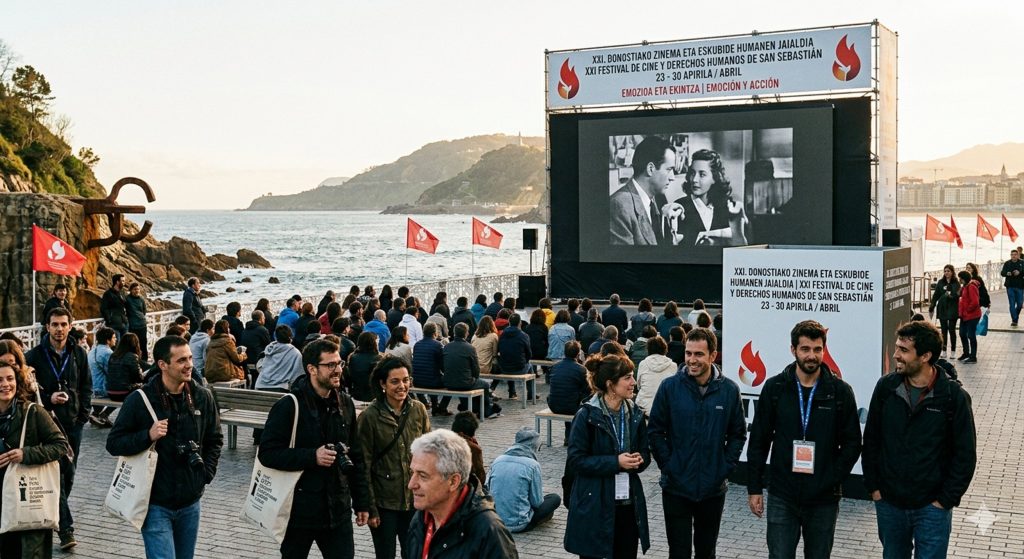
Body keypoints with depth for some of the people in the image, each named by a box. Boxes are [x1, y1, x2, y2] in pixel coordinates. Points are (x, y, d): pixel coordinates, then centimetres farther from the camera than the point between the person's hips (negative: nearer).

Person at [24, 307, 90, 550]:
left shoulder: (79, 354, 5)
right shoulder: (35, 355, -3)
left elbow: (87, 386, 11)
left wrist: (83, 414, 2)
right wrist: (48, 399, -15)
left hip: (73, 422, 3)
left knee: (68, 474, 11)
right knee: (55, 473, -9)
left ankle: (54, 514, 31)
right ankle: (66, 528, -9)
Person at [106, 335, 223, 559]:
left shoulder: (202, 397, 1)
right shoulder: (140, 400, -11)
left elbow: (214, 440, 15)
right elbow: (113, 444, -7)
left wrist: (207, 473, 3)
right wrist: (148, 435, -22)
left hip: (190, 503, 4)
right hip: (155, 504, -4)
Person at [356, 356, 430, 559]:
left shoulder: (418, 410, -1)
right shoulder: (369, 417, -12)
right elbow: (364, 466, -8)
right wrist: (370, 508, -9)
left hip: (415, 499, 3)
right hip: (384, 502, -3)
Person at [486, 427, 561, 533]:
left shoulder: (497, 460, 2)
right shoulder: (532, 465, -11)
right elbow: (537, 502, -7)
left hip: (495, 520, 6)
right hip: (518, 525, -6)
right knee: (555, 498, 12)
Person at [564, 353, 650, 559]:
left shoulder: (635, 414, 5)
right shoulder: (587, 416, -12)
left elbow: (645, 452, 14)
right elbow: (575, 460, -14)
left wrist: (639, 460, -10)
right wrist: (615, 462, -20)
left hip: (629, 503, 5)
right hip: (594, 506, -5)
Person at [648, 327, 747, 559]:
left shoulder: (729, 390, -3)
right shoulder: (670, 387, -8)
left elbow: (738, 434, 5)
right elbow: (656, 431, -3)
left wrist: (725, 468, -3)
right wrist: (667, 466, -8)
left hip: (713, 489, 2)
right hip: (676, 488, -2)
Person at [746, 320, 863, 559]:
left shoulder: (840, 391, -2)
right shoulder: (774, 388, -1)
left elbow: (852, 443, 2)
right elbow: (758, 442, 3)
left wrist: (833, 480, -9)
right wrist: (754, 488, 1)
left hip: (824, 500, 0)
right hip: (782, 497, 0)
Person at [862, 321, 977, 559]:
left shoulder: (954, 396, -12)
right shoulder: (885, 387, -4)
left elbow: (965, 455, -6)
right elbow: (871, 440, 5)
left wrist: (946, 499, -8)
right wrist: (873, 486, 1)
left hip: (932, 506, -3)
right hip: (888, 503, 3)